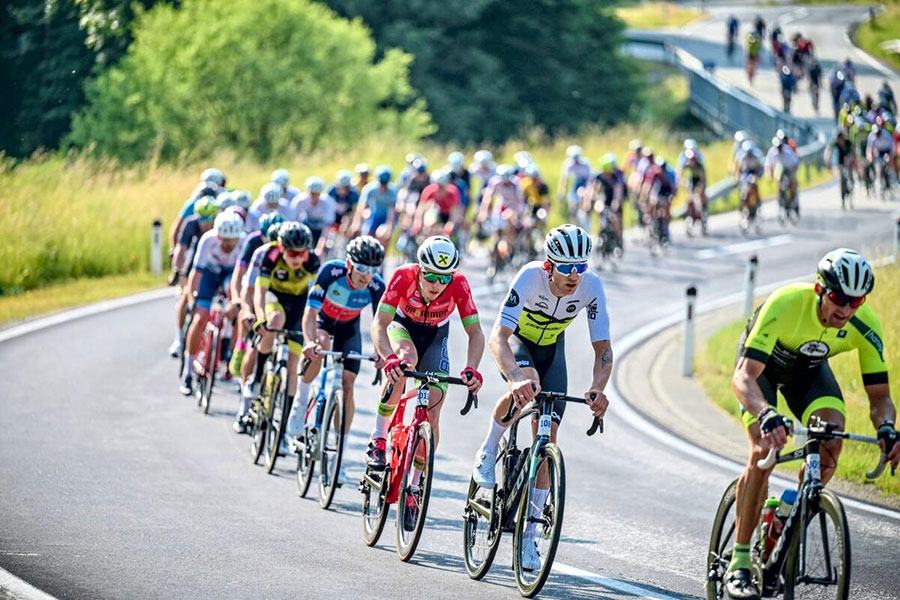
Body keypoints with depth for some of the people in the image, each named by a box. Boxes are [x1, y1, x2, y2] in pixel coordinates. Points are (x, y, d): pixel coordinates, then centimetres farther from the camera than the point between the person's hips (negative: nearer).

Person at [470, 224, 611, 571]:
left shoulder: (591, 287, -29)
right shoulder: (530, 277, -37)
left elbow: (603, 348, -27)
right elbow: (497, 337, -44)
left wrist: (597, 388, -47)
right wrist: (517, 378, -62)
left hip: (552, 347, 3)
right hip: (517, 339, -3)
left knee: (547, 435, -6)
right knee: (524, 388, -38)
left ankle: (530, 535, 0)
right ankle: (487, 453, -10)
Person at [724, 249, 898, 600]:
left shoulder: (865, 326, -29)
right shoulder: (786, 305, -40)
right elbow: (743, 378, -46)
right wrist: (767, 416, -65)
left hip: (809, 368, 3)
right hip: (762, 363, -3)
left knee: (830, 445, -23)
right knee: (764, 451, -23)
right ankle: (739, 566, -14)